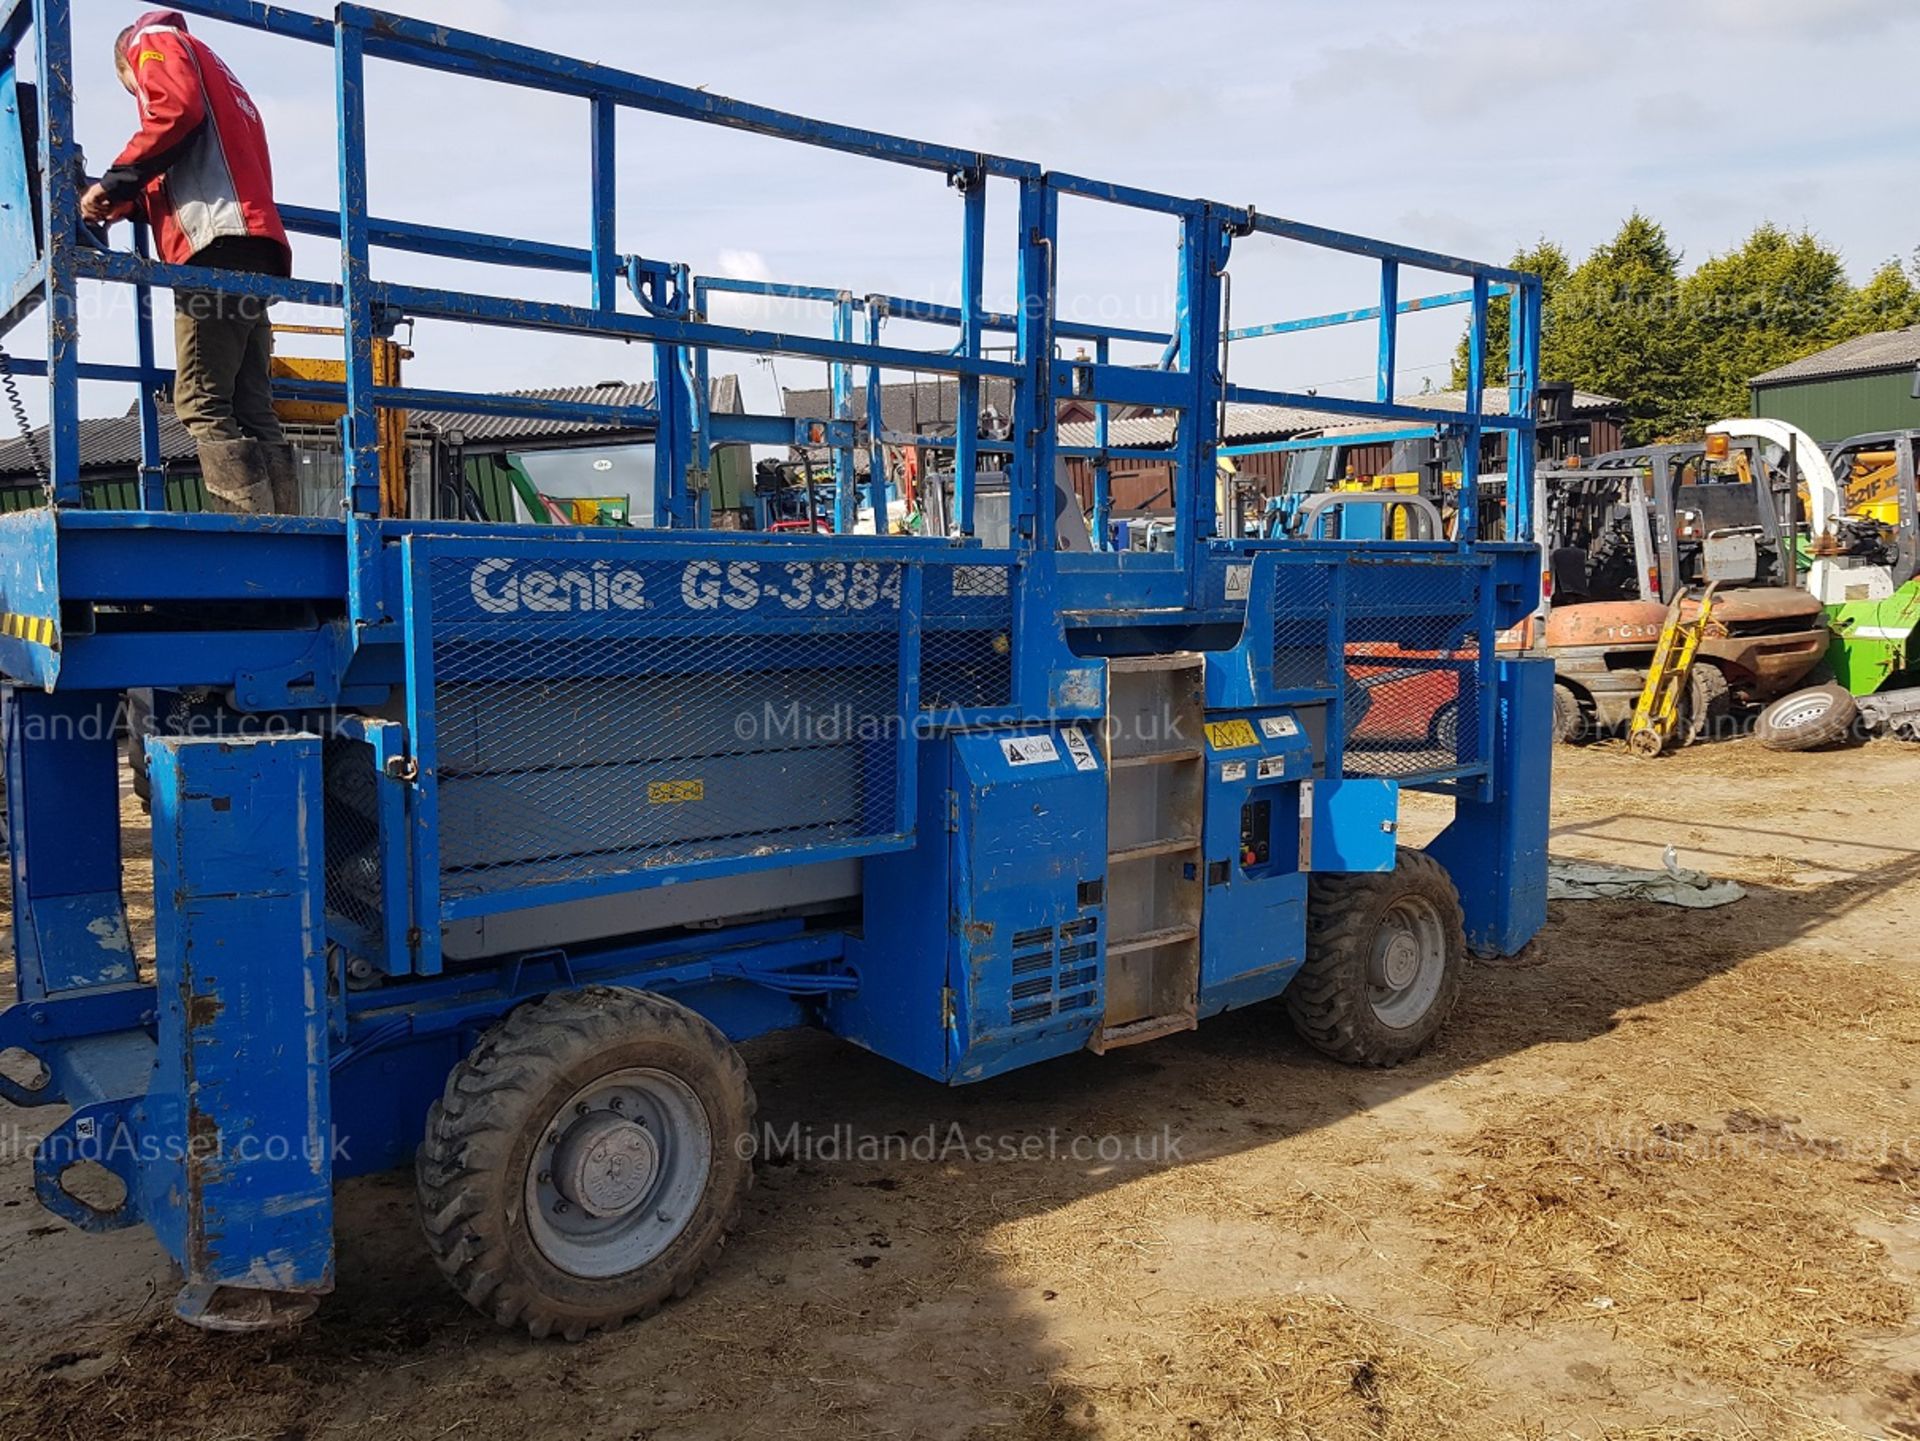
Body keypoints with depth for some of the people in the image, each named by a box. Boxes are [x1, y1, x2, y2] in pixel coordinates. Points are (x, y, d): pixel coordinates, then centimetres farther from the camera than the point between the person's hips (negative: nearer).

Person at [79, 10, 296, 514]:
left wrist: (114, 183, -1)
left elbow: (175, 111, -7)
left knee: (203, 405, -13)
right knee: (252, 410, 1)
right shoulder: (219, 77, 37)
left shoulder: (154, 41, 15)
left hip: (217, 244, -8)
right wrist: (126, 204, 23)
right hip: (255, 251, 8)